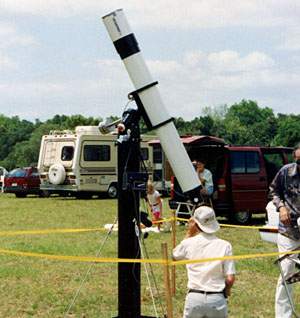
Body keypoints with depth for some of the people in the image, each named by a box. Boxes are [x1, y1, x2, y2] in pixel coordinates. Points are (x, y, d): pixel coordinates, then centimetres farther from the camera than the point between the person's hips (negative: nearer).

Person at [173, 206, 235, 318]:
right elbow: (230, 279, -6)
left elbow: (174, 256, 21)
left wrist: (189, 233, 15)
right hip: (217, 299, 0)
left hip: (194, 297, 0)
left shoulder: (189, 243, -2)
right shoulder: (224, 245, -4)